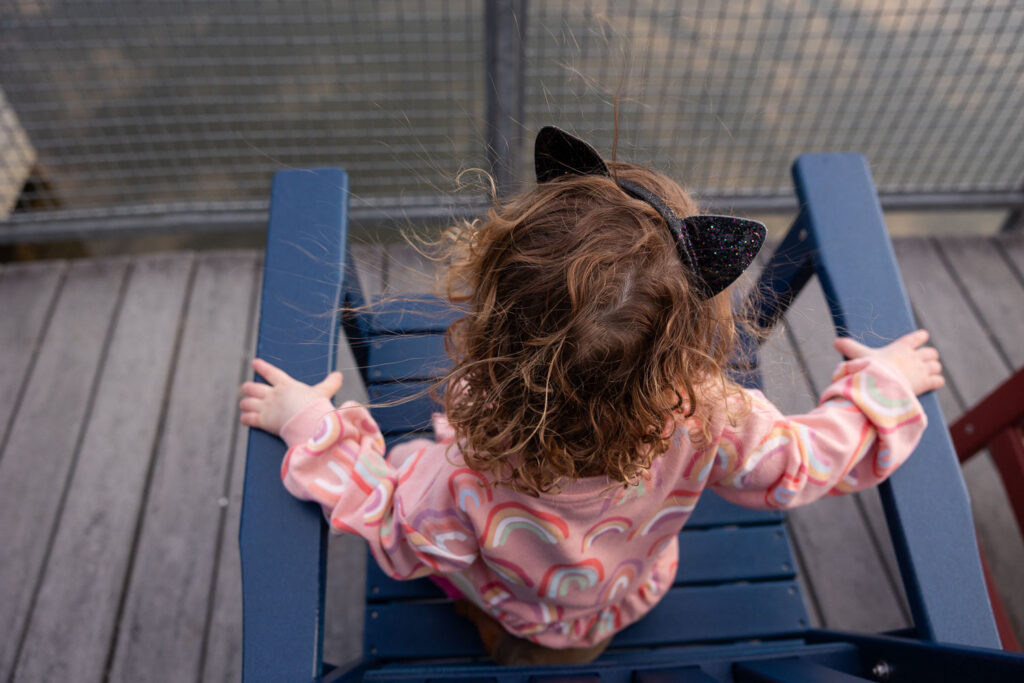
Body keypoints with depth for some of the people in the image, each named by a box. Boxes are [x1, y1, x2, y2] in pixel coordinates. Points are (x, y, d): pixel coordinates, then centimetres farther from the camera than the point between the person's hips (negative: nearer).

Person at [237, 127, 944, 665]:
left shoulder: (463, 476, -48)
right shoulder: (709, 420, -43)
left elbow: (397, 535, -25)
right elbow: (801, 464, -21)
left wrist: (309, 425, -18)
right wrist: (881, 385, -5)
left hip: (513, 608, -3)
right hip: (635, 591, 4)